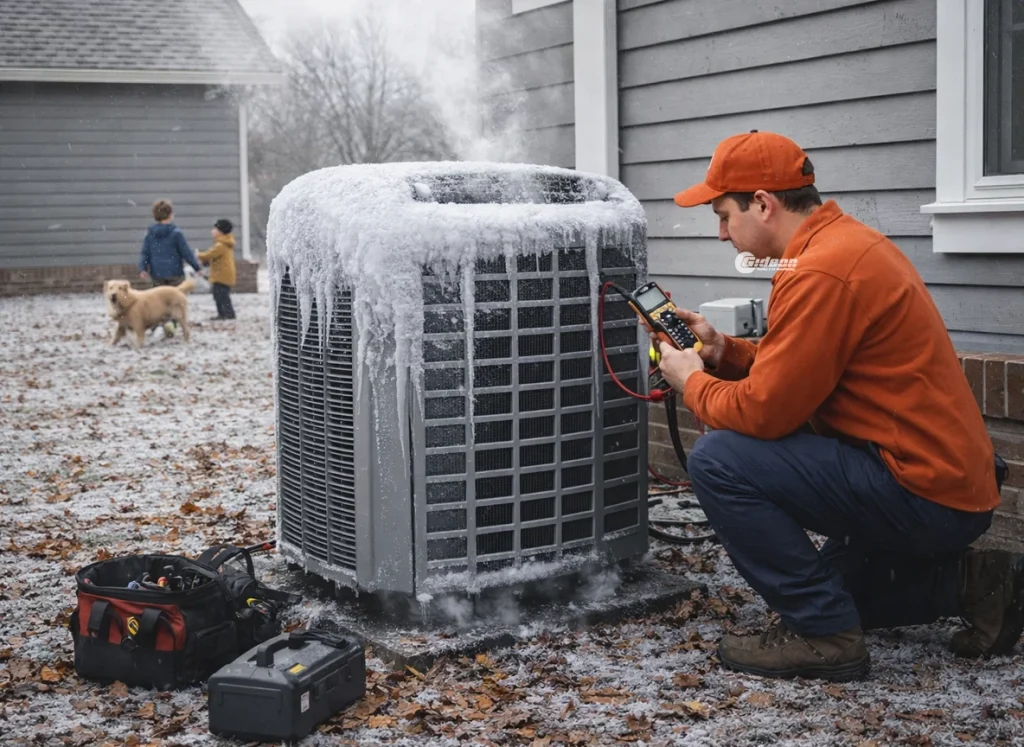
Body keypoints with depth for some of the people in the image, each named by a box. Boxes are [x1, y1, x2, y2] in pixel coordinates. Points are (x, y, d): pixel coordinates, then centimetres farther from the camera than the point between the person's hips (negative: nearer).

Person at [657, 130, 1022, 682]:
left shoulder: (821, 273, -21)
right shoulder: (850, 240, 11)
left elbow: (764, 411, -21)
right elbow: (800, 365, 18)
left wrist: (692, 382, -3)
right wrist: (722, 350, 7)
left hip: (923, 492, -11)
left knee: (718, 461, -17)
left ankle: (822, 634, -9)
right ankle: (968, 582, 19)